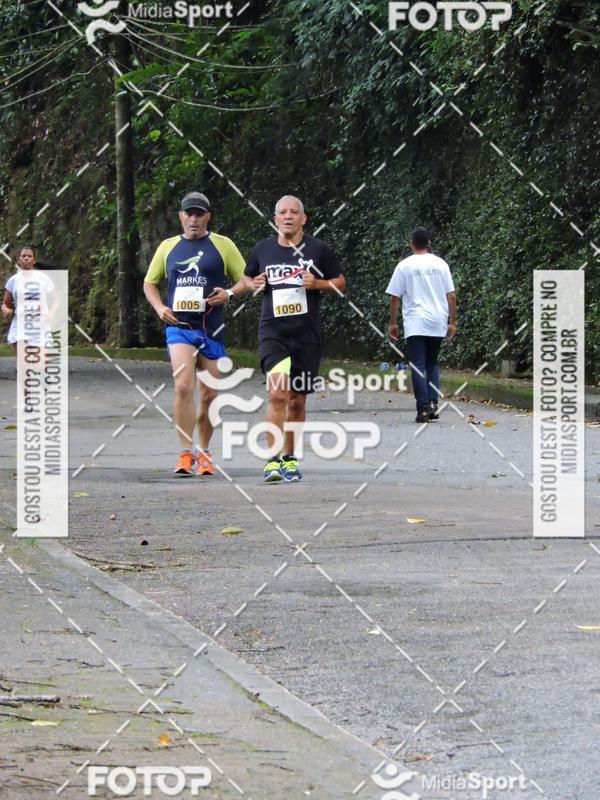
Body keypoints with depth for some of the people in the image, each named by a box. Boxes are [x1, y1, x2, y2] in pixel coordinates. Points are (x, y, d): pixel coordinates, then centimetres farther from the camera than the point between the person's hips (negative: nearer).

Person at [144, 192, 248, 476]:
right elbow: (150, 282, 21)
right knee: (183, 387, -18)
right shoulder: (168, 247, 11)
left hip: (211, 329, 0)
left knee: (209, 395, 5)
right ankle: (186, 454, -17)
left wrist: (229, 293, -13)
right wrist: (159, 307, 3)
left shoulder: (222, 245, 6)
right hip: (178, 326, 0)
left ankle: (203, 454, 22)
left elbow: (246, 280, 8)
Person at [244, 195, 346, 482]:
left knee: (297, 400, 9)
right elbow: (248, 278, 21)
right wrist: (255, 285, -1)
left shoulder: (317, 249, 2)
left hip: (307, 334, 1)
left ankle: (289, 459, 23)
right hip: (273, 332, -1)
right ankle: (272, 459, -18)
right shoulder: (263, 249, 6)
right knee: (277, 394, -19)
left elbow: (340, 283, 10)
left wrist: (318, 283, -9)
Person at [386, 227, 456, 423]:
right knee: (432, 364, 17)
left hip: (415, 325, -3)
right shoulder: (440, 264, 6)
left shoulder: (404, 266, -1)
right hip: (438, 324, 3)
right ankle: (433, 403, 2)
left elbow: (394, 297, 0)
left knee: (418, 366, -2)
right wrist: (452, 322, 12)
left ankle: (423, 409, -11)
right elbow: (451, 296, 5)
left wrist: (393, 323, 9)